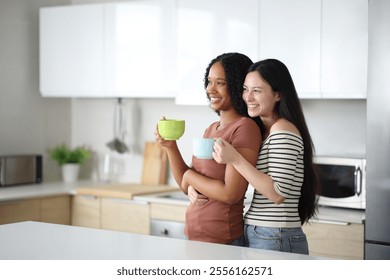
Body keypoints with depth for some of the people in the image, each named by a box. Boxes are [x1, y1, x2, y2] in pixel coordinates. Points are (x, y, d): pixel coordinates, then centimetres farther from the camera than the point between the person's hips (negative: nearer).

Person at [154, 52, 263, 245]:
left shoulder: (245, 128, -15)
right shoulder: (211, 129, 10)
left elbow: (231, 193, -21)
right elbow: (187, 187, 11)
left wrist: (190, 175, -7)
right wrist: (170, 146, -1)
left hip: (223, 242, -7)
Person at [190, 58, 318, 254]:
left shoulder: (284, 130, -13)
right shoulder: (261, 131, 14)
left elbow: (278, 194, -20)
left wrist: (236, 160, -23)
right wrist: (196, 184, 3)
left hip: (277, 240, -9)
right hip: (254, 236, 9)